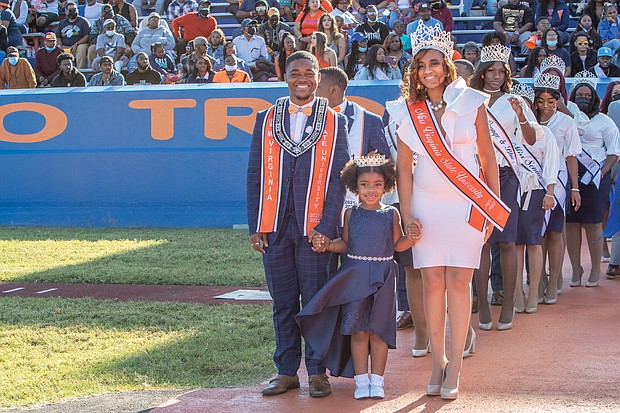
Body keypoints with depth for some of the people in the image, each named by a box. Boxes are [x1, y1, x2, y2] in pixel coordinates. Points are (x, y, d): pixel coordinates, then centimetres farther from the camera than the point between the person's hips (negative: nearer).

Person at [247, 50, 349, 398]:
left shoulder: (335, 122, 5)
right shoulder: (266, 120, 10)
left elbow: (338, 178, 0)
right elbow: (255, 175, 9)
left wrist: (326, 227, -9)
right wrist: (256, 226, 2)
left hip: (313, 227, -2)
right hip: (274, 227, 2)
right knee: (283, 303, 8)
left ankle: (318, 372, 11)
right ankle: (287, 372, 15)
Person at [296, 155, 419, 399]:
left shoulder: (391, 214, 3)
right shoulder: (351, 214, 5)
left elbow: (398, 245, 8)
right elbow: (345, 244, 12)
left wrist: (411, 238, -12)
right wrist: (325, 245, -4)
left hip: (382, 276, 0)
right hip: (355, 276, 1)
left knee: (378, 329, 2)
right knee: (358, 329, 0)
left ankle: (377, 380, 11)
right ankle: (361, 380, 9)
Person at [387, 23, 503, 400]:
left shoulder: (471, 103, -1)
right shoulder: (408, 111, 3)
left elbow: (488, 157, 4)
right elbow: (404, 166, 7)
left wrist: (495, 207, 3)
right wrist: (406, 214, 1)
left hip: (466, 204, -1)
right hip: (426, 203, 1)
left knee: (458, 281, -4)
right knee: (433, 281, 0)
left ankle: (455, 368, 2)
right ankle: (437, 363, 10)